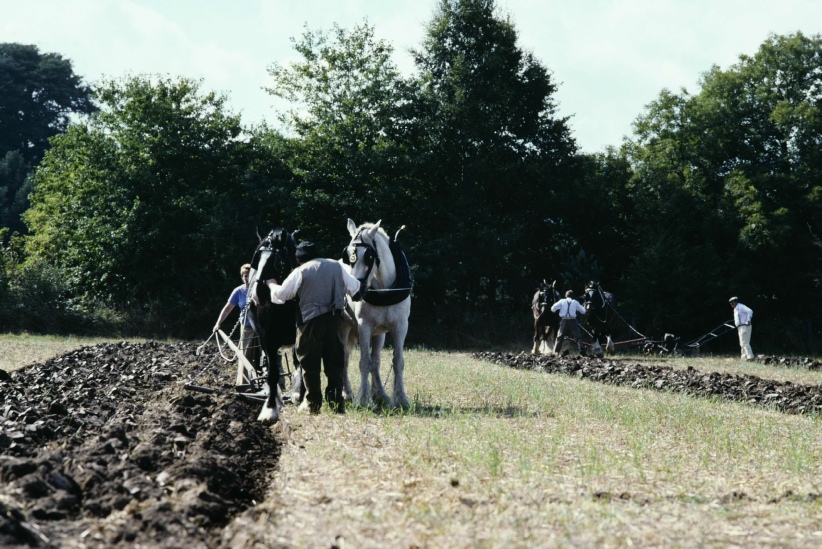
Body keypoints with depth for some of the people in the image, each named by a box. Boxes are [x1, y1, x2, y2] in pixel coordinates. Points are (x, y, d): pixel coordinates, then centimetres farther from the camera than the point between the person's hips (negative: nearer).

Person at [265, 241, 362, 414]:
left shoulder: (301, 271, -5)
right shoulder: (337, 266, 8)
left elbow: (282, 293, -2)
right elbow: (354, 288, 18)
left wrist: (271, 285, 19)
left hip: (311, 319, -3)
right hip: (335, 319, 4)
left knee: (309, 361, 6)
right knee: (334, 361, 8)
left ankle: (313, 403, 9)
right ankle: (336, 402, 4)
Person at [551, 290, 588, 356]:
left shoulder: (562, 301, 4)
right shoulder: (575, 302, 5)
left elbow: (553, 308, -4)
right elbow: (583, 311, 9)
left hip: (564, 321, 1)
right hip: (573, 321, -1)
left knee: (560, 337, 13)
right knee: (578, 337, 3)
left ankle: (555, 352, 8)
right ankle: (582, 351, -10)